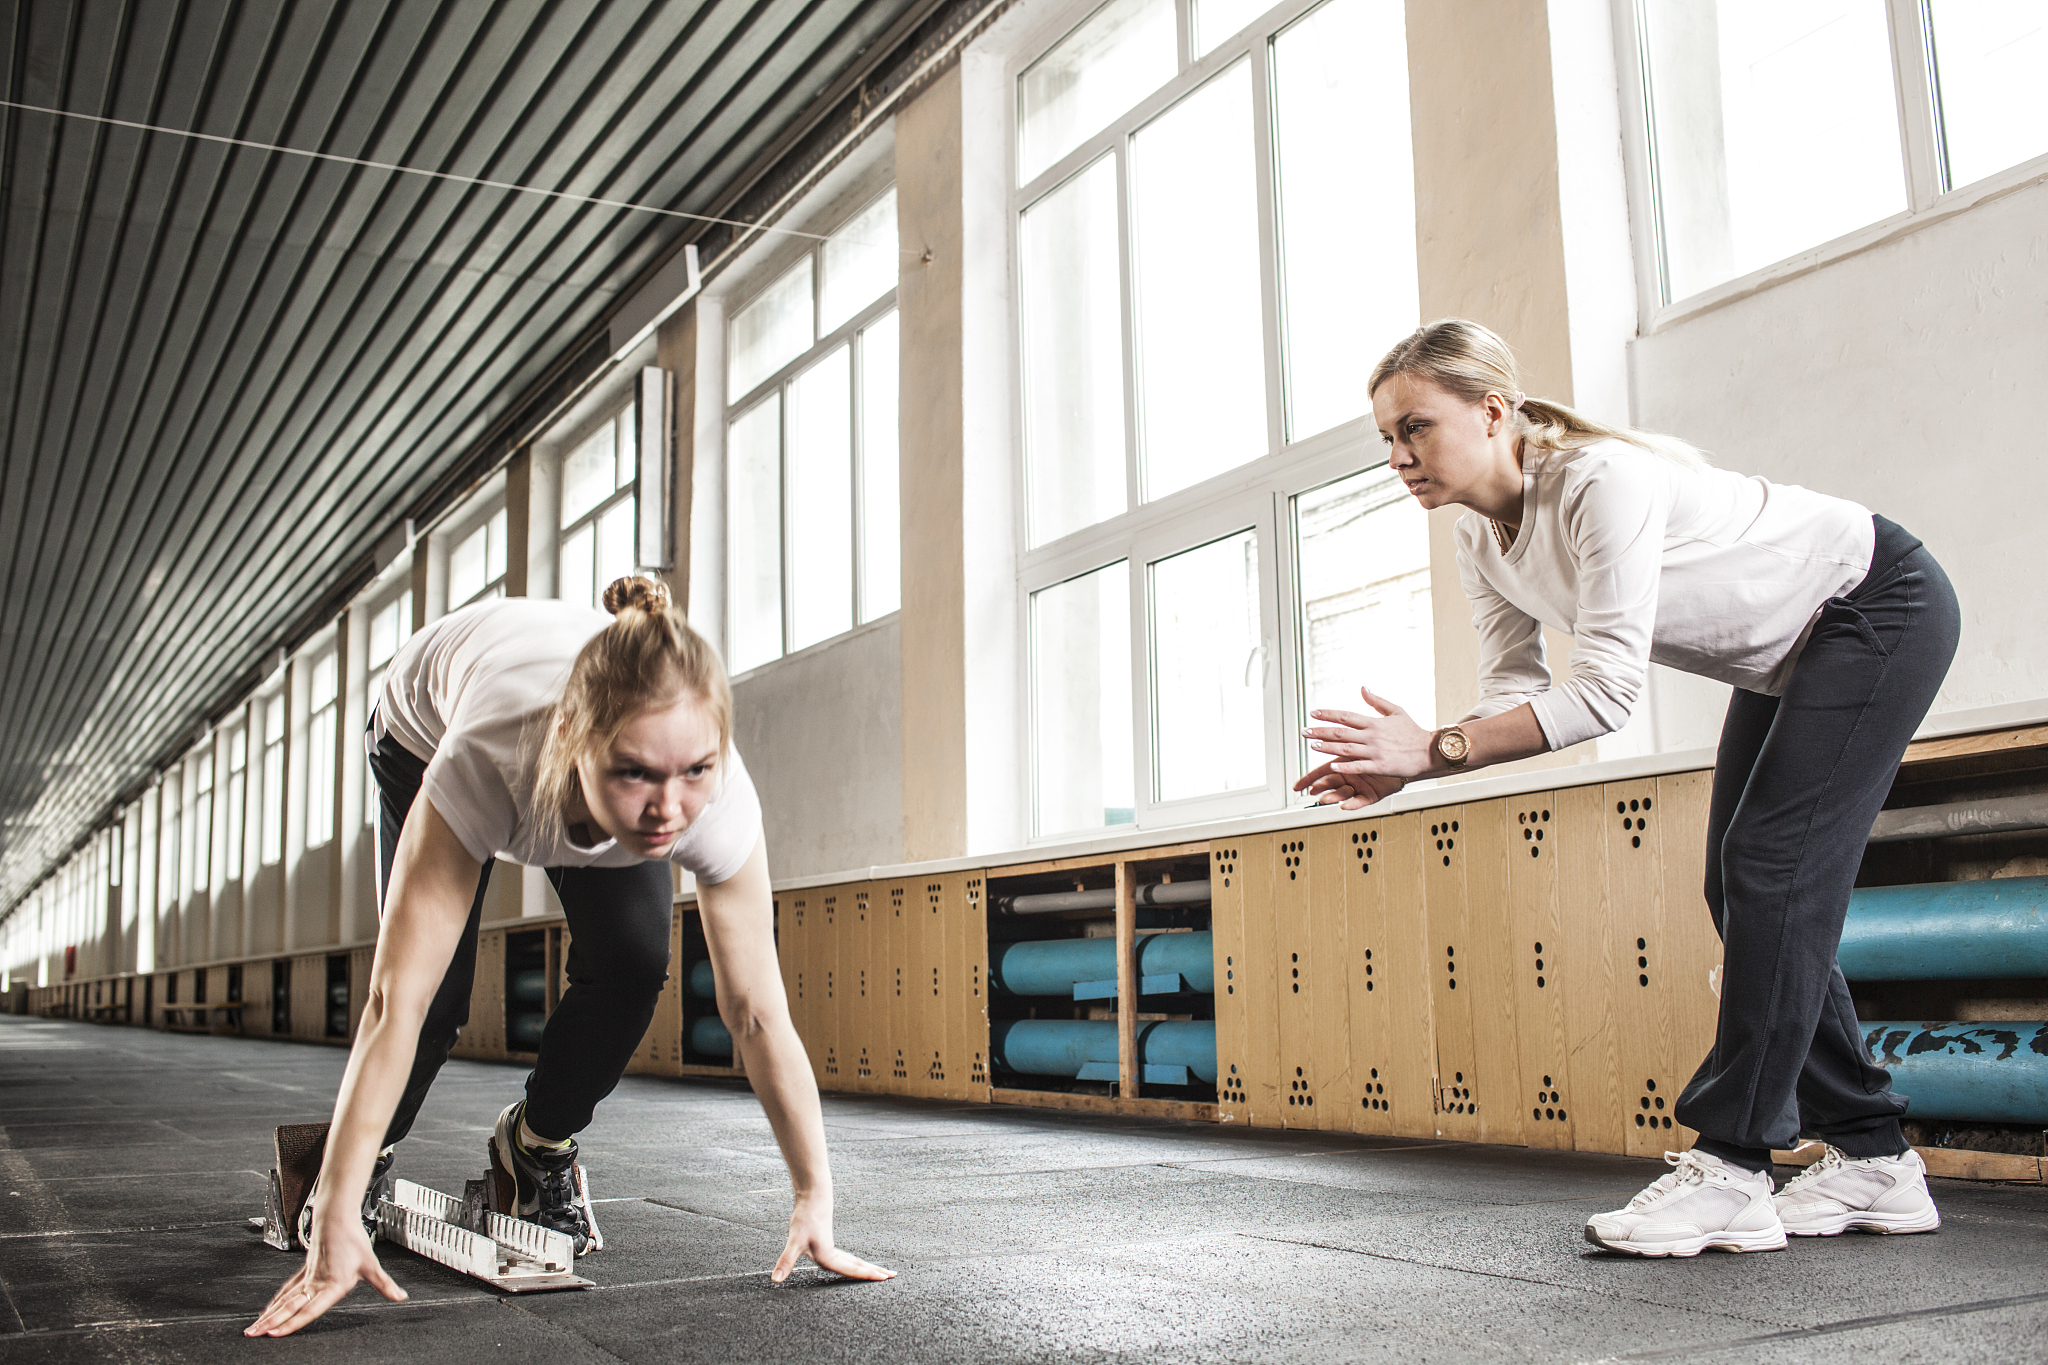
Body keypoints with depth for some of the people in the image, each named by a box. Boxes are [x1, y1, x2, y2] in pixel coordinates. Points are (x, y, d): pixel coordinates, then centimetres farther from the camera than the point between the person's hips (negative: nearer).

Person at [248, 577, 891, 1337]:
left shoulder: (719, 802, -40)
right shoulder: (485, 758, -48)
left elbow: (758, 1016, -30)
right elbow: (397, 1004, -44)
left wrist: (815, 1199, -26)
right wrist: (337, 1221, -44)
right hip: (426, 726, -1)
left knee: (632, 962, -18)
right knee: (434, 992, -12)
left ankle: (537, 1147, 11)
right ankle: (363, 1157, 21)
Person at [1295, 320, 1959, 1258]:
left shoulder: (1603, 481, -35)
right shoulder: (1482, 543, -8)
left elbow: (1606, 693, -39)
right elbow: (1515, 689, -10)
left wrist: (1434, 747, -41)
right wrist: (1405, 767, -27)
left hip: (1881, 608, -9)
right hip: (1786, 655, 9)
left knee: (1772, 868, -17)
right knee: (1740, 884, 3)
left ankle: (1731, 1171, -13)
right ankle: (1874, 1162, 10)